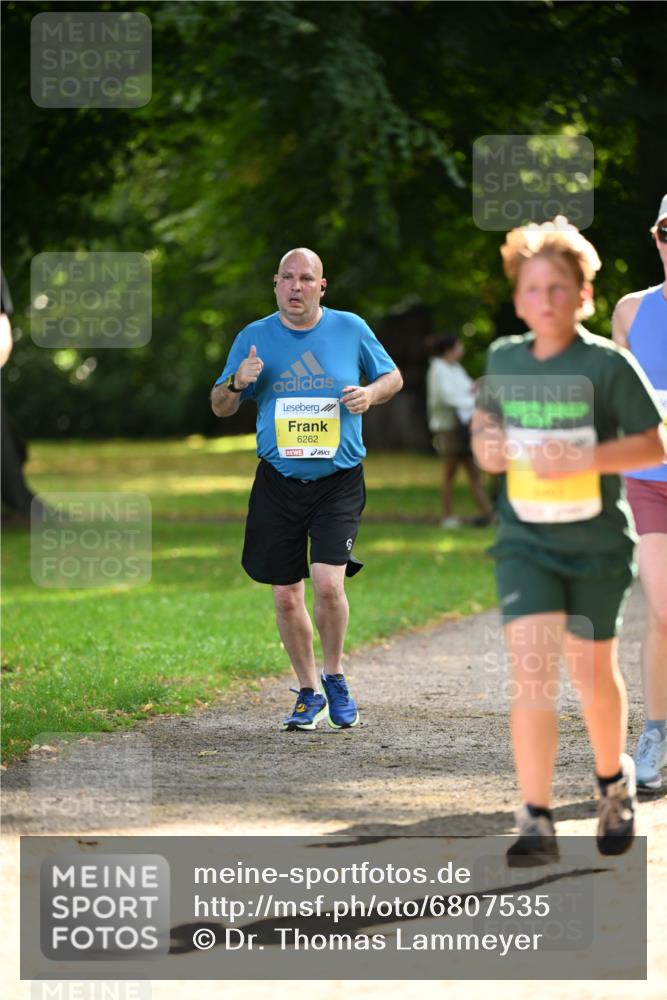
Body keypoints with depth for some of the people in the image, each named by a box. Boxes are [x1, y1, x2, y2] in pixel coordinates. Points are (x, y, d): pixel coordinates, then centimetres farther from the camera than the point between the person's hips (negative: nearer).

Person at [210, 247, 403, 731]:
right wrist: (237, 382, -12)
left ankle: (334, 676, 7)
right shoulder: (254, 337, 4)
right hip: (278, 483, 2)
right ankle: (309, 694, 21)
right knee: (286, 597, 4)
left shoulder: (350, 329, 2)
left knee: (329, 583, -17)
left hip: (338, 480, -2)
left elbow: (393, 377, 15)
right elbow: (221, 408, 10)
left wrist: (371, 393, -8)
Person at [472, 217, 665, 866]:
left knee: (591, 672, 12)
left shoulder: (607, 364, -9)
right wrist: (487, 443, -1)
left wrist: (584, 459, -23)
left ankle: (613, 779, 41)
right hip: (524, 540, 2)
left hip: (595, 541, -2)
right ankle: (536, 821, -16)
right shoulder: (503, 360, 4)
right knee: (530, 666, -14)